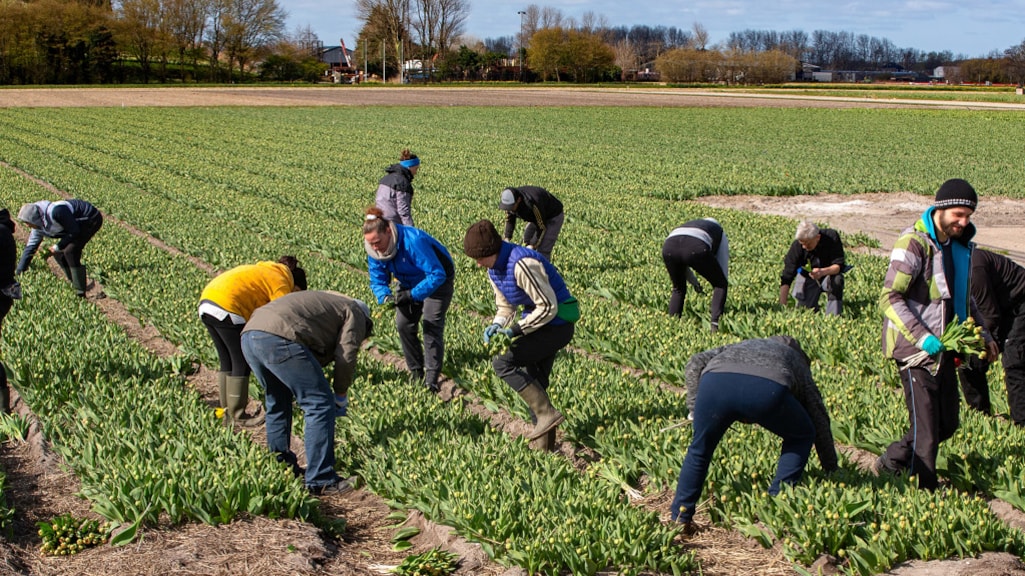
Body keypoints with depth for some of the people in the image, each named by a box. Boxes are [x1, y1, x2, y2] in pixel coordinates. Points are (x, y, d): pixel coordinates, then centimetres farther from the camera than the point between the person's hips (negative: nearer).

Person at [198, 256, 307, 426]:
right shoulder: (282, 284, 1)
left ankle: (227, 411, 25)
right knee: (242, 363, 3)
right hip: (227, 308, -9)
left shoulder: (267, 271, 27)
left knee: (226, 361, 18)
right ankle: (238, 417, 8)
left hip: (206, 302, 9)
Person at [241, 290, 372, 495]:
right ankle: (321, 481, -1)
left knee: (278, 403, 26)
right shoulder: (354, 313, 17)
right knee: (320, 404, -2)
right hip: (279, 338, -9)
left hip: (249, 334, 9)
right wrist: (340, 395, 17)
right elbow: (345, 358, 4)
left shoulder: (326, 302, 40)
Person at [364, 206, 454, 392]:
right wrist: (385, 296, -35)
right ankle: (416, 372, 16)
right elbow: (378, 280, -11)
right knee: (403, 324, 0)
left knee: (432, 326, -13)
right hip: (410, 282, 7)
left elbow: (437, 275, -39)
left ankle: (432, 380, -10)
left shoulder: (413, 241, -39)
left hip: (437, 280, -7)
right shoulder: (374, 251, -18)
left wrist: (411, 295, -45)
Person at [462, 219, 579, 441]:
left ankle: (547, 413, -13)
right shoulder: (494, 269, 4)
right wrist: (497, 325, -7)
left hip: (556, 324, -10)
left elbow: (548, 307, -24)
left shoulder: (522, 264, -26)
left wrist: (515, 330, -21)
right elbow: (505, 306, 15)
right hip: (540, 322, 10)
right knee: (535, 383, 14)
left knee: (502, 362, -14)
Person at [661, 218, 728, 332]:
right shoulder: (720, 234, 36)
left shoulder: (691, 225, 45)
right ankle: (716, 324, 6)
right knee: (720, 284, 18)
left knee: (678, 289, 29)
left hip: (669, 246, 4)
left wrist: (693, 282, 52)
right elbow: (723, 265, 35)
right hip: (696, 248, -4)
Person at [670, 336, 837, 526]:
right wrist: (831, 469, 48)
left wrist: (695, 409, 30)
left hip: (715, 381, 2)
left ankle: (679, 519, 28)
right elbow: (819, 419, 41)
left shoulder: (737, 347, 45)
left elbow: (695, 363, 28)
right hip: (766, 389, -2)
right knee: (801, 436, 27)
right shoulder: (797, 362, 40)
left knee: (700, 449, 26)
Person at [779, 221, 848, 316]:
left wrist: (823, 272, -47)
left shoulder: (832, 237, -24)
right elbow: (786, 277, -24)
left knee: (836, 280, -35)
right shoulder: (797, 246, -23)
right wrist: (782, 305, -32)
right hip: (807, 277, 1)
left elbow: (839, 265, -24)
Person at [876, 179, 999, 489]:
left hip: (943, 349, 8)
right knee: (926, 430, -2)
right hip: (916, 351, -8)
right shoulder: (914, 243, -16)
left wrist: (982, 334, 16)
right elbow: (889, 299, -21)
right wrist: (922, 338, -27)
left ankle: (890, 462, 29)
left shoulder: (960, 243, 10)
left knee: (947, 424, 13)